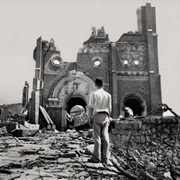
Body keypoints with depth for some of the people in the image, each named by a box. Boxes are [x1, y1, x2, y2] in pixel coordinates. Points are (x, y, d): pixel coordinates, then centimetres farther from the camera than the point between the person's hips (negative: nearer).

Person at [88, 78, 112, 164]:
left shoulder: (94, 94, -3)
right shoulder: (108, 95, 7)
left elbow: (90, 107, -5)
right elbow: (109, 108, 8)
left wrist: (90, 118, 2)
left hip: (97, 116, -3)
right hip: (105, 116, 3)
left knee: (97, 137, 0)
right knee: (105, 137, 5)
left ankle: (96, 158, 2)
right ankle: (105, 158, 8)